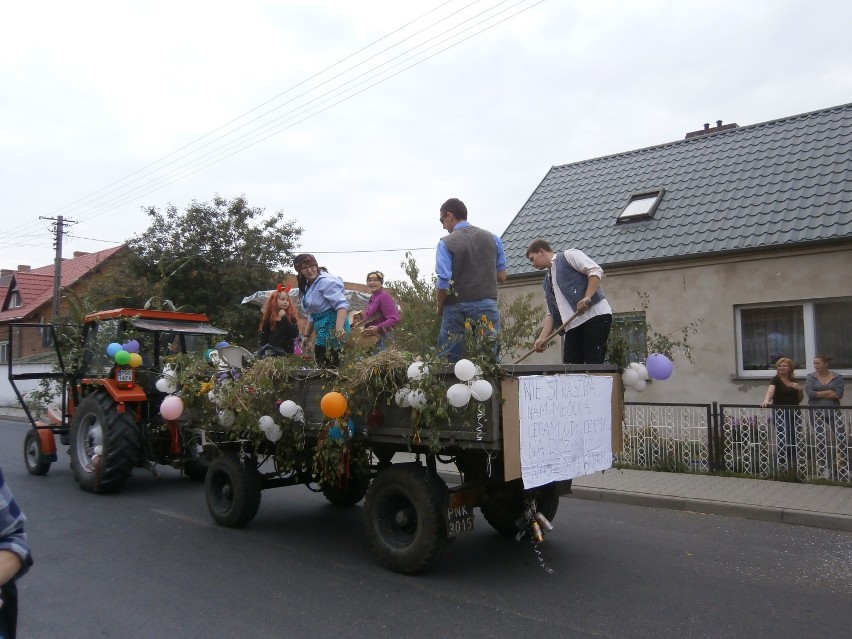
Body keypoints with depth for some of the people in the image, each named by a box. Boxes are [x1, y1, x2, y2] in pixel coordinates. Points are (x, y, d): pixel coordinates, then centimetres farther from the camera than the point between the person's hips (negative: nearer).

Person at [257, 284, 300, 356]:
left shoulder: (291, 316, 2)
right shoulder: (268, 318, 3)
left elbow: (295, 334, -13)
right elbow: (264, 338, 5)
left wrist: (284, 319, -17)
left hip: (287, 352, 0)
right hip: (272, 352, 0)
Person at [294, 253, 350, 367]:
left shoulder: (326, 281, -11)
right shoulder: (308, 286, 20)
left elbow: (342, 304, -22)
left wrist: (340, 329, -33)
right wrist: (307, 336, 26)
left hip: (333, 326, -10)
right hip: (322, 328, 10)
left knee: (329, 366, -15)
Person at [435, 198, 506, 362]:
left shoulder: (446, 243, -6)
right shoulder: (492, 238, 8)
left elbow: (443, 282, -12)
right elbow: (502, 277, 11)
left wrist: (440, 308, 3)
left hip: (457, 308, -3)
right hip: (488, 306, 3)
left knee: (450, 361, 4)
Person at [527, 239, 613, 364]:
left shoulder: (569, 255, 5)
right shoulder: (547, 282, 26)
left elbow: (596, 271, -6)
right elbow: (551, 313, 20)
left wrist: (586, 298, -18)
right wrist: (542, 338, 6)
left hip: (595, 315, -8)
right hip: (573, 325, 8)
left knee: (593, 365, -12)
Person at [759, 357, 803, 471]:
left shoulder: (794, 381, 12)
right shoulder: (776, 380, -5)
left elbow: (799, 399, 18)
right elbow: (770, 390, -26)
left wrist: (801, 390, -3)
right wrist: (766, 401, -46)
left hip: (794, 412, 6)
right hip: (780, 412, -5)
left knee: (794, 440, 7)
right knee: (783, 439, -13)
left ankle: (793, 464, 18)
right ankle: (782, 464, -8)